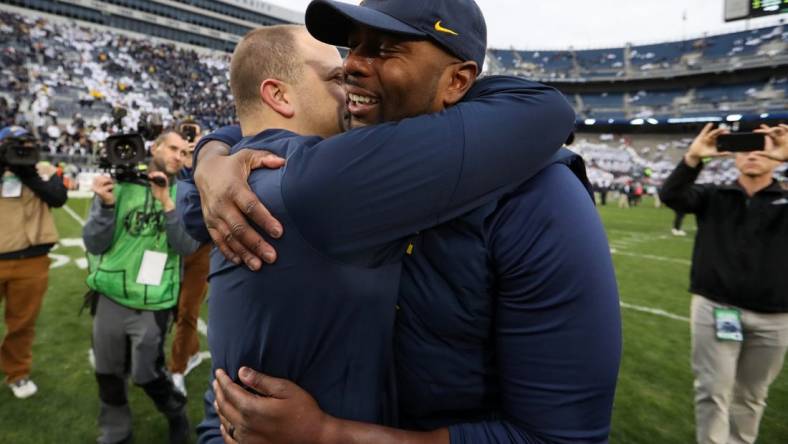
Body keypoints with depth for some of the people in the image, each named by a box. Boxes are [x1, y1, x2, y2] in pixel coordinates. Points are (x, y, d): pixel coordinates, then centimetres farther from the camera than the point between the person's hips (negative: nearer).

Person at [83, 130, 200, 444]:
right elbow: (94, 244, -4)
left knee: (146, 374, 9)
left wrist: (167, 202, -23)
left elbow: (188, 247, -15)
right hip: (110, 296, 2)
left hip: (153, 302, -2)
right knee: (108, 373, 17)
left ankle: (176, 415, 39)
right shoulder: (118, 184, -3)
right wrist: (107, 206, -20)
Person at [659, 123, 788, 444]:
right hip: (715, 307, -2)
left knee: (751, 396, 17)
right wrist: (693, 158, -28)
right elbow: (670, 196, -13)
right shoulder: (713, 197, 4)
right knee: (713, 392, 2)